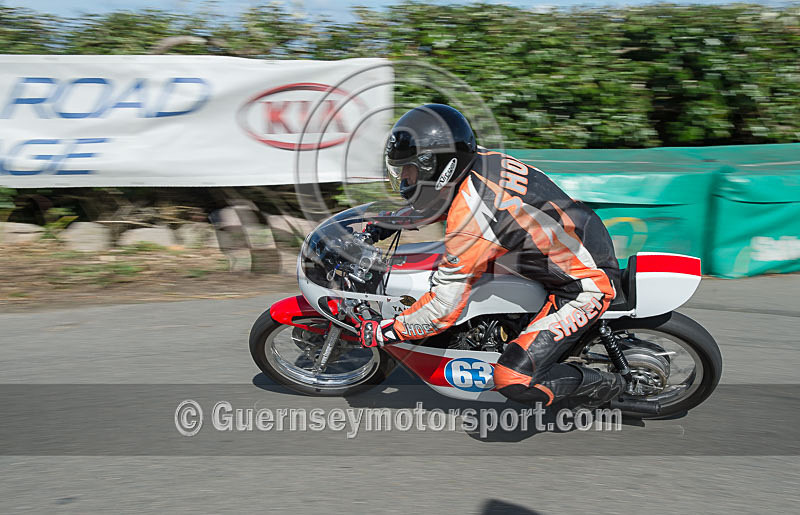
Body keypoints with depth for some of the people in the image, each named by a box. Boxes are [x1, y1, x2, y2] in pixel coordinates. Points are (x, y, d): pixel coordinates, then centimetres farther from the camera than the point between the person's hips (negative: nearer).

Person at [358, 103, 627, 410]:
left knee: (513, 379, -16)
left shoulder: (470, 218, -29)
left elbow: (443, 309, -25)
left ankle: (603, 386, 8)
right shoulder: (480, 160, -5)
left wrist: (384, 332, -12)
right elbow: (444, 200, 21)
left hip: (583, 289, -9)